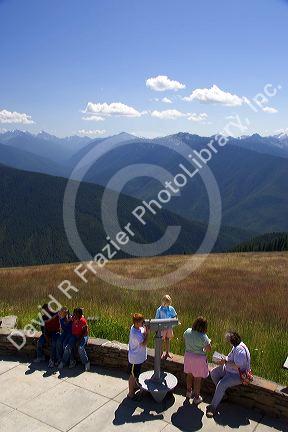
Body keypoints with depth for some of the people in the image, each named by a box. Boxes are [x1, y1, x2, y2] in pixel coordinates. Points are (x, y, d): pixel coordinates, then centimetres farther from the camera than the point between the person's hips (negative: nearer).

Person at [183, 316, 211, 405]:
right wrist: (209, 342, 2)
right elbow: (209, 349, -17)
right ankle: (196, 397, 24)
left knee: (190, 374, 24)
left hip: (188, 355, 6)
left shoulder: (187, 331, -10)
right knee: (198, 378, 11)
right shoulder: (203, 337, -27)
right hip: (199, 358, -6)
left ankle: (189, 392, 42)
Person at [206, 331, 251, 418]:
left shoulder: (240, 350, -29)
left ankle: (213, 407, -14)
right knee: (213, 373, 5)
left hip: (237, 375, -11)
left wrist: (225, 362, -22)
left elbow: (237, 366, -33)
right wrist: (225, 359, -2)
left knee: (221, 384, -25)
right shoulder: (236, 346, 3)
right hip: (228, 369, 11)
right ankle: (222, 393, 15)